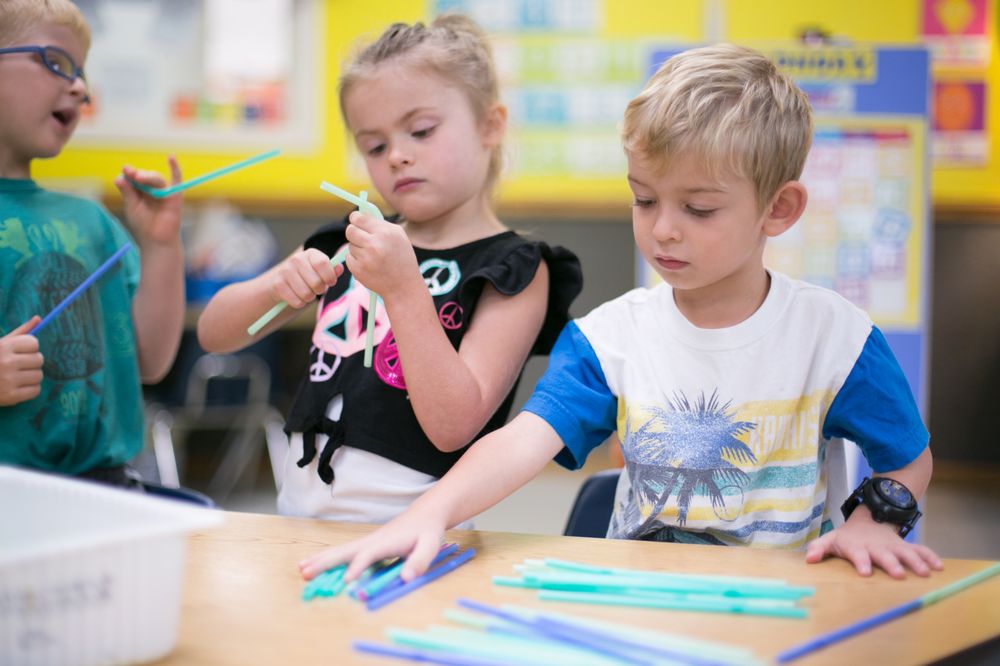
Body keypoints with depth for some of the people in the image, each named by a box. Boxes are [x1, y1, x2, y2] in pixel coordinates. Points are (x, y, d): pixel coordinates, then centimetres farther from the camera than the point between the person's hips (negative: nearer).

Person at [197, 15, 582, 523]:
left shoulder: (515, 271, -2)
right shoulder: (352, 243, 14)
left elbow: (453, 426, -14)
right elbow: (213, 333, 15)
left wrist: (404, 289, -21)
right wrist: (278, 287, -4)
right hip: (297, 519, 5)